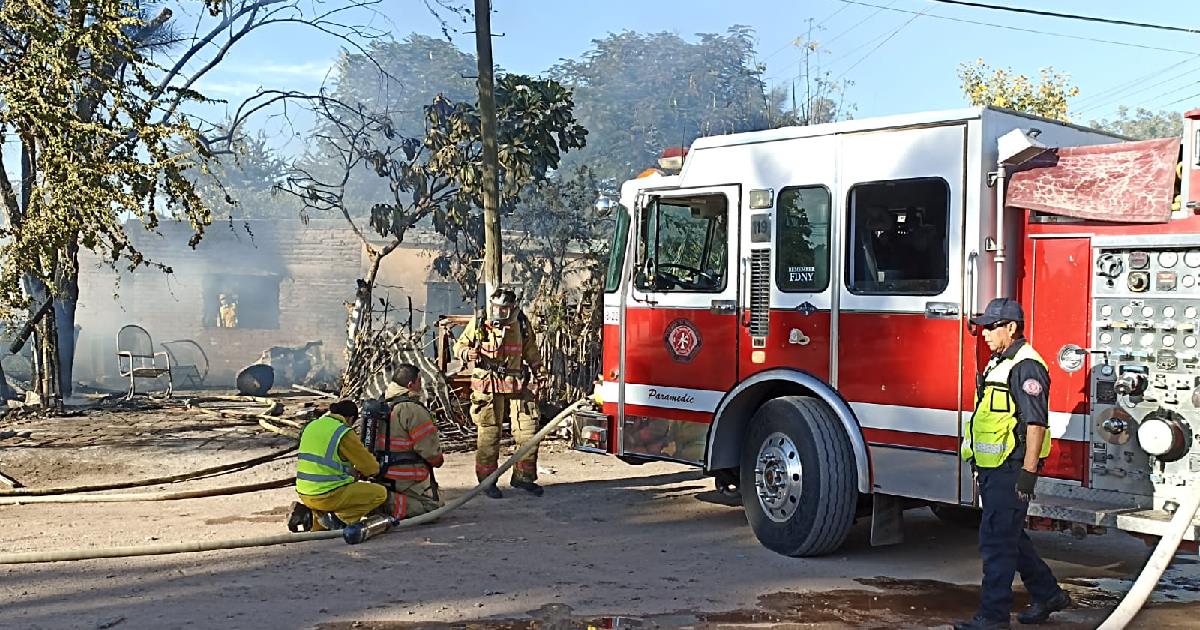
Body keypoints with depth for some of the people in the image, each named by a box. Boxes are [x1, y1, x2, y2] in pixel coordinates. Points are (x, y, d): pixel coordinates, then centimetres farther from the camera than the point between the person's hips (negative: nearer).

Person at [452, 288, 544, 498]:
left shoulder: (521, 325, 6)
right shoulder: (478, 324, -2)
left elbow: (530, 350, 21)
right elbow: (460, 345, 8)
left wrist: (537, 370, 14)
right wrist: (467, 354, -13)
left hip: (516, 387, 3)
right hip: (488, 388, -3)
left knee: (528, 431, 1)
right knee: (489, 436, 0)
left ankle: (523, 477, 16)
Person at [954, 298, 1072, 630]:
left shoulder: (1026, 366, -16)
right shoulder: (999, 363, 16)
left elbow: (1036, 422, -21)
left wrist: (1028, 472, -24)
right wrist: (981, 468, 23)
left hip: (1011, 469, -10)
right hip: (992, 467, 10)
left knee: (996, 540, -6)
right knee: (1009, 536, 18)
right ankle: (1047, 594, 31)